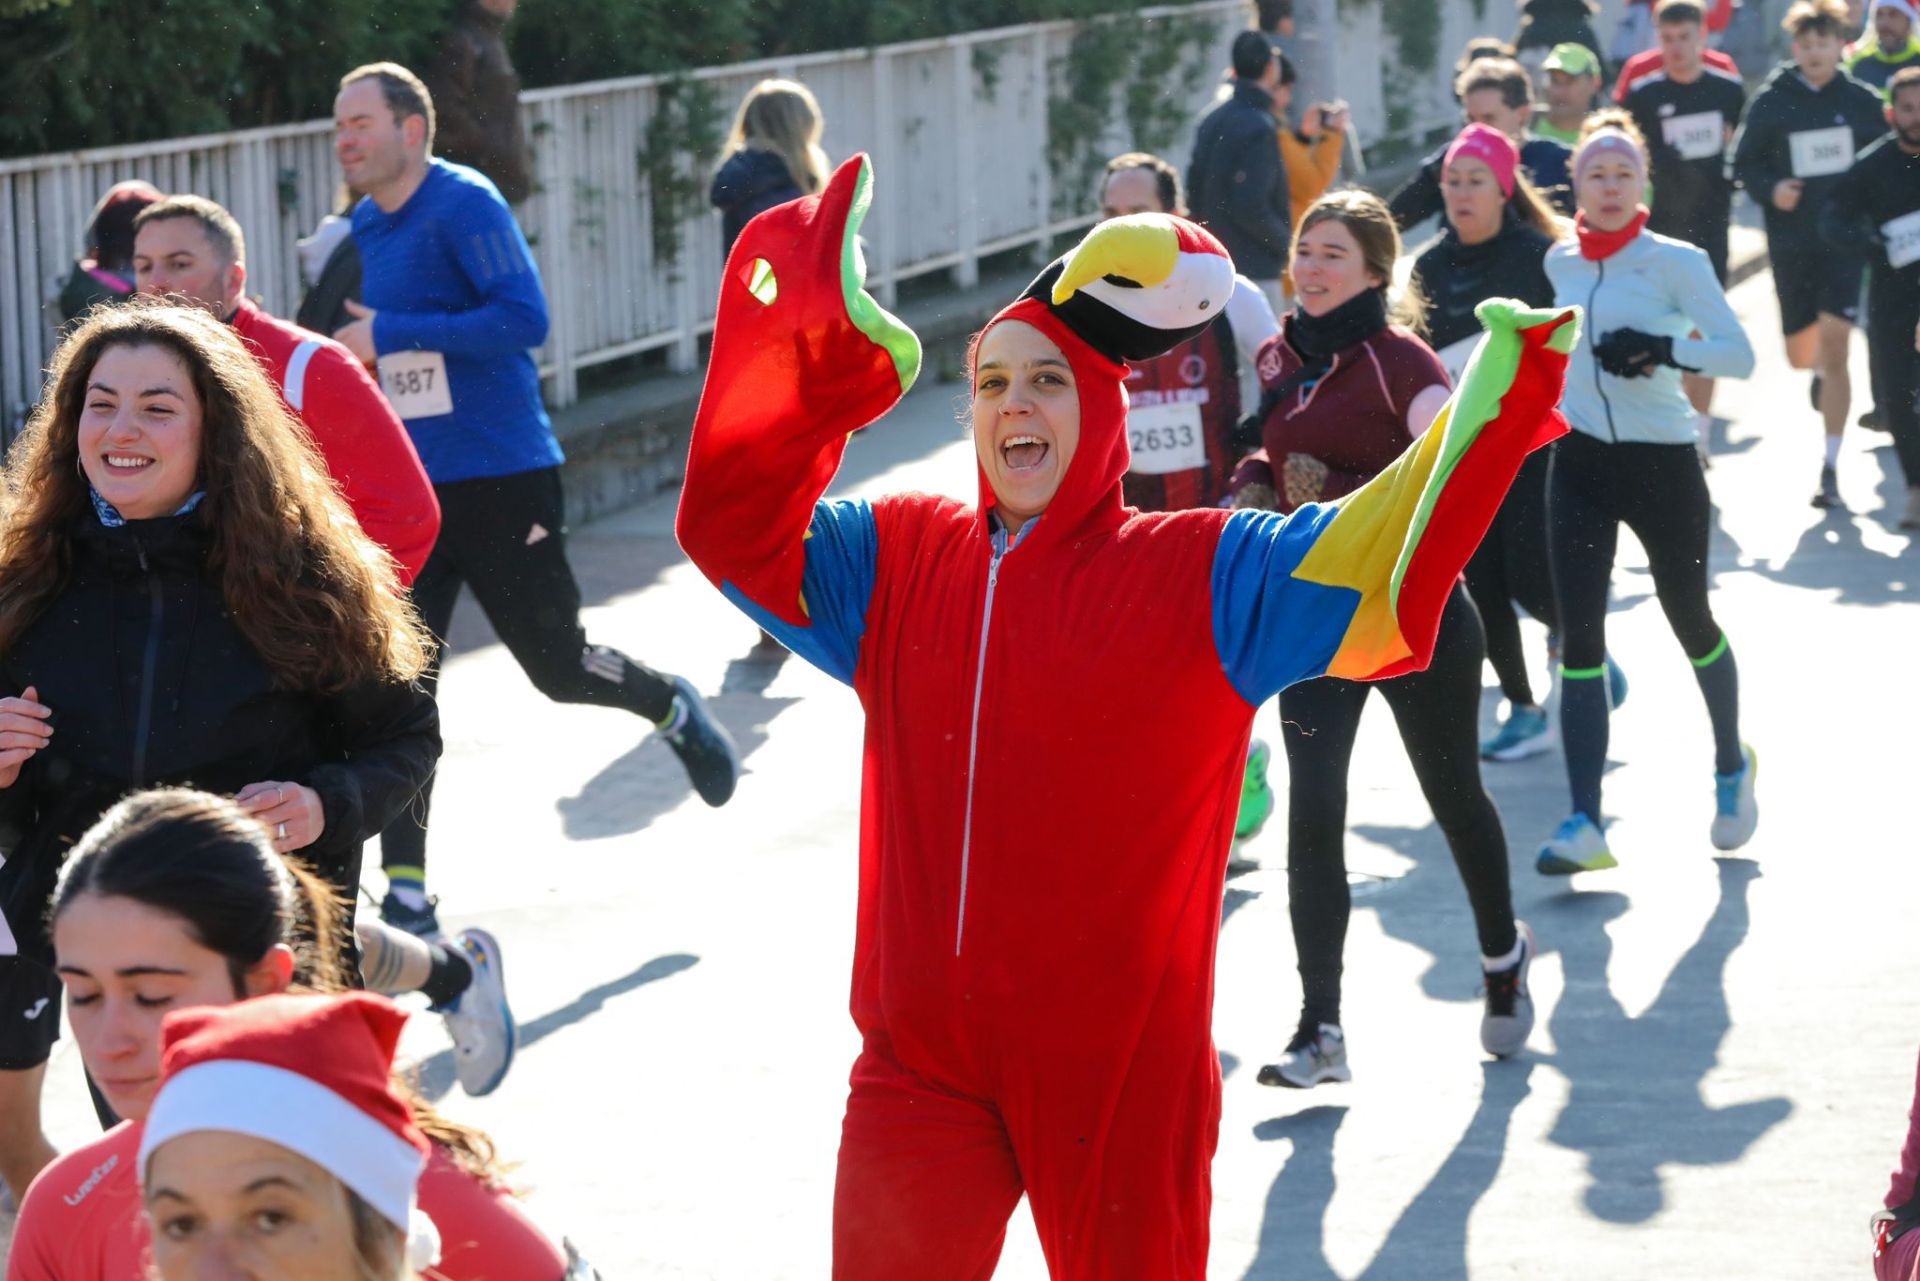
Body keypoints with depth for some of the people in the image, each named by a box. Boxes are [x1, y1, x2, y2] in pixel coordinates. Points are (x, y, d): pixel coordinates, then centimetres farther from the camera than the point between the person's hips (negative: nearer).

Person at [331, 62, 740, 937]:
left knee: (558, 667, 4)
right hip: (407, 493, 6)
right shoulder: (363, 228, 11)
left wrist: (391, 334, -24)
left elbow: (523, 318, -24)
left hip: (503, 480, -6)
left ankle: (673, 708, 38)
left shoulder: (465, 206, -13)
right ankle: (407, 896, 2)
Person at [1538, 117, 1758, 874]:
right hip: (1579, 464, 3)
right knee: (1579, 638, -7)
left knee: (1689, 621, 12)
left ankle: (1732, 765, 40)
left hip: (1662, 464, -3)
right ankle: (1585, 824, -9)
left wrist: (1662, 349, -28)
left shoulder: (1675, 262, -10)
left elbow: (1739, 356, -15)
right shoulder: (1562, 262, 4)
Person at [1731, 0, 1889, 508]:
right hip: (1792, 241, 1)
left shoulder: (1862, 101, 0)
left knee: (1834, 344, -12)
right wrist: (1771, 190, -16)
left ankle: (1830, 466, -9)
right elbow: (1744, 165, 3)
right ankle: (1820, 369, 52)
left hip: (1847, 238, -1)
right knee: (1800, 354, 11)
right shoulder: (1771, 101, -1)